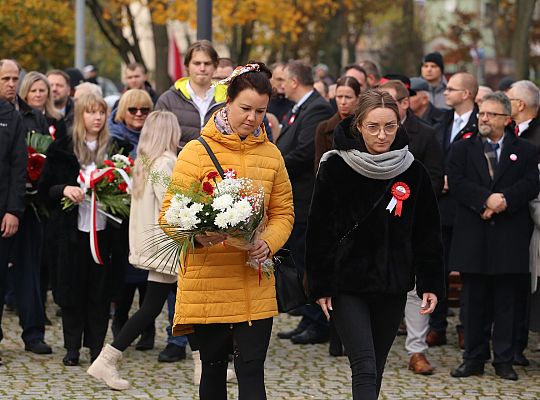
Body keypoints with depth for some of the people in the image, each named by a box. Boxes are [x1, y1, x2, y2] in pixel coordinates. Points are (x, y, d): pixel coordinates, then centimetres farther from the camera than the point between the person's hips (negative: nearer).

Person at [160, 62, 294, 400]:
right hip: (207, 283, -2)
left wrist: (268, 243, -11)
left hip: (254, 287, 2)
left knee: (252, 371, -4)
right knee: (214, 370, 9)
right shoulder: (197, 151, -3)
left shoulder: (271, 155, 9)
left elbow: (283, 213, 11)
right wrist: (197, 235, -27)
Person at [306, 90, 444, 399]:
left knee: (375, 370, 12)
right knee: (365, 368, -12)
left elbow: (428, 233, 6)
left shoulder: (413, 172, 0)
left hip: (393, 287, 3)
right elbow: (320, 231, -4)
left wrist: (431, 284, 1)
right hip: (347, 286, -3)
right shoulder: (336, 168, -8)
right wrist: (320, 286, -6)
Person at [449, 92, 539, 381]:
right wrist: (487, 199, -19)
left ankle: (504, 361, 9)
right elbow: (457, 183, -5)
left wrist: (504, 200, -21)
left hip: (510, 237, -1)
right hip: (473, 235, 1)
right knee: (475, 302, 5)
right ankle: (474, 359, 12)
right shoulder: (462, 149, 10)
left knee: (507, 302, 3)